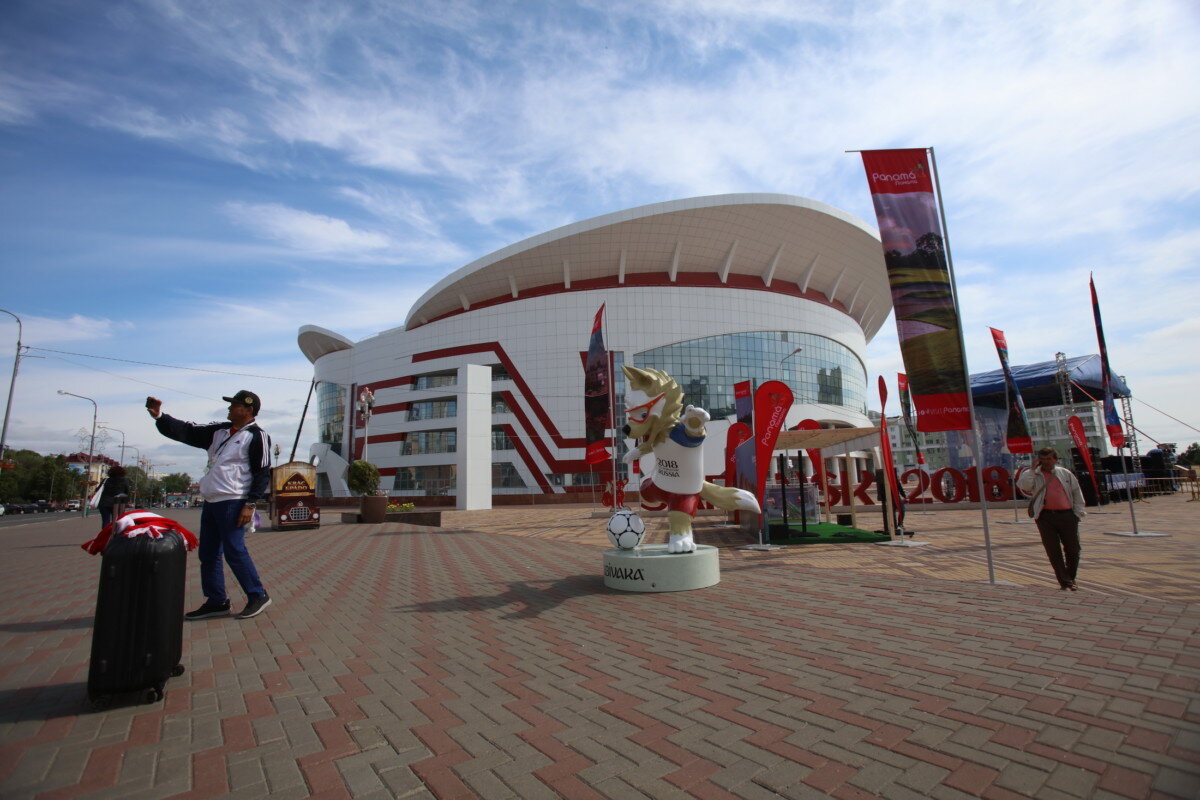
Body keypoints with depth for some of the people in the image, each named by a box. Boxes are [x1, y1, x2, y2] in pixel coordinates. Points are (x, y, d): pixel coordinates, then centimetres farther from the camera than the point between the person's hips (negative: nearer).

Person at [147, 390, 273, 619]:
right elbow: (187, 432, 17)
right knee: (208, 554, 11)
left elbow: (263, 473, -12)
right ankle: (216, 602, 21)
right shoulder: (219, 431, 17)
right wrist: (159, 416, 3)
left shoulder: (257, 436, -8)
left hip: (233, 502, -9)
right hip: (211, 502, 9)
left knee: (234, 551, -9)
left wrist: (251, 504, -17)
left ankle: (258, 596, 2)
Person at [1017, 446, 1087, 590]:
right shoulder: (1034, 475, 4)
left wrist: (1078, 512, 10)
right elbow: (1023, 486, -16)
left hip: (1067, 515, 3)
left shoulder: (1065, 473, 13)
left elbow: (1077, 493, 17)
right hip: (1045, 516, -2)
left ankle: (1070, 578, 28)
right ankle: (1065, 583, 7)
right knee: (1054, 551, -1)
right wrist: (1032, 469, -14)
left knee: (1073, 549, 7)